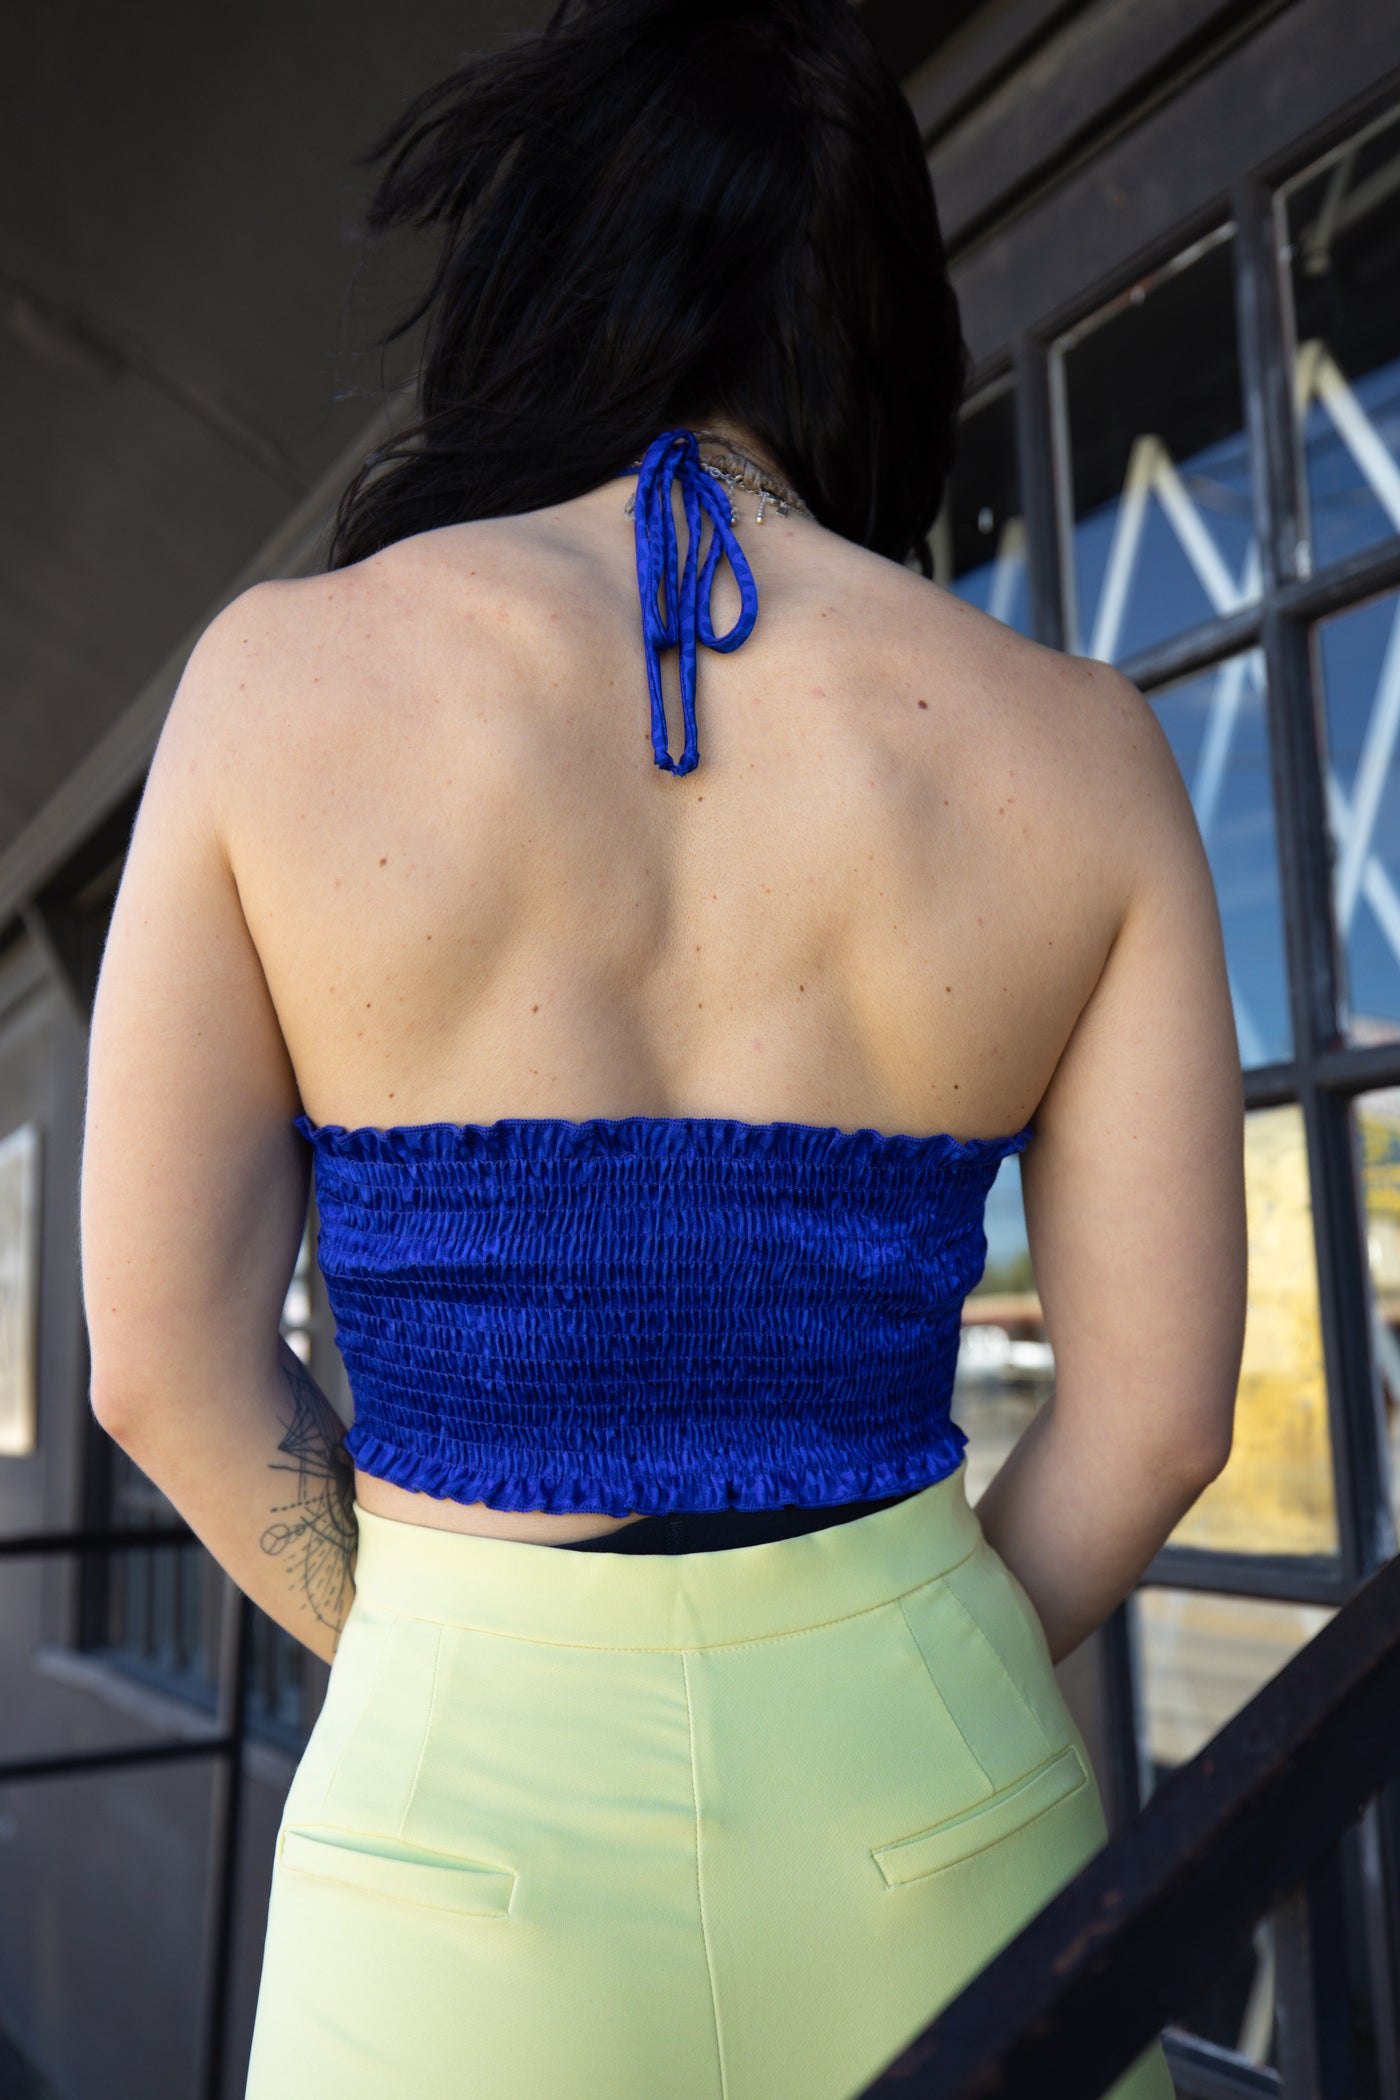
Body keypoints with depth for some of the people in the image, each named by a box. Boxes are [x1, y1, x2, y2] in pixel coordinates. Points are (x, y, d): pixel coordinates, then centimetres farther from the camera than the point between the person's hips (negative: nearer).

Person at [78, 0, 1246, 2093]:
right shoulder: (1077, 747, -5)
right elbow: (1154, 1411, -4)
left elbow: (165, 1363, -6)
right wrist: (893, 1709, 12)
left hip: (458, 1802, -1)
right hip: (930, 1834, 2)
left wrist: (490, 1692, 8)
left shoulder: (285, 672, -7)